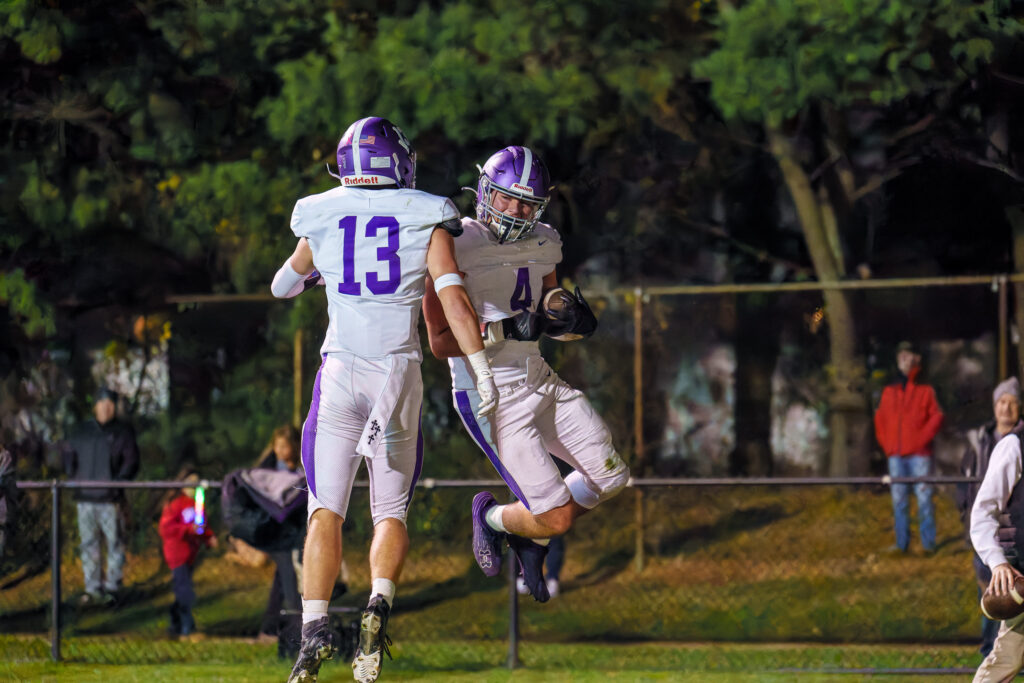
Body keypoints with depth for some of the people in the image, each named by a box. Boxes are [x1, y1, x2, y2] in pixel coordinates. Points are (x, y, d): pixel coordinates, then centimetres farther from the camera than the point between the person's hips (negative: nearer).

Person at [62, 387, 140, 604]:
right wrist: (72, 475, 6)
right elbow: (68, 452, 23)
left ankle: (111, 587, 4)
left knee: (114, 542, -2)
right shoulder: (82, 431, 14)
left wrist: (119, 480, -15)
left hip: (110, 497, -3)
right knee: (88, 544, 3)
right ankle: (92, 589, 7)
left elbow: (131, 460, -1)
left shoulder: (123, 432, 4)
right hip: (85, 497, 3)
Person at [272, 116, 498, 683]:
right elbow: (452, 296, -7)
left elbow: (284, 285, 23)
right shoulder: (425, 218, 2)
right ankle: (378, 605, -16)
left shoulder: (320, 219, 6)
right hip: (400, 373, 0)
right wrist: (480, 368, -6)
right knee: (390, 512, 11)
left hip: (339, 372, 0)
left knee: (326, 512, 1)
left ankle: (315, 627, -15)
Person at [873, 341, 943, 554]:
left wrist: (923, 438, -10)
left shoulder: (925, 391, 4)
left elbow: (936, 416, -1)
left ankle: (928, 542, -5)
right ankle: (902, 542, 6)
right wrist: (886, 443, 8)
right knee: (899, 499, 3)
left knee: (924, 497, -7)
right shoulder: (889, 392, 15)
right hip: (895, 455, 4)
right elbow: (880, 419, 20)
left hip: (919, 454, -4)